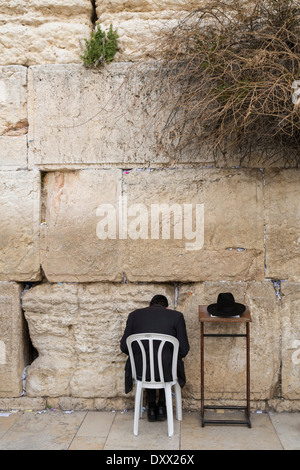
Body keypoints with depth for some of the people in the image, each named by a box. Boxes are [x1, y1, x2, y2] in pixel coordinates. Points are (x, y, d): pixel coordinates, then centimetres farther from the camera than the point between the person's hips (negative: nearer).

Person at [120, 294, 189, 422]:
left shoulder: (134, 315, 6)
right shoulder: (176, 316, 1)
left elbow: (124, 347, 6)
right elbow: (184, 349, -1)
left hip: (140, 371, 2)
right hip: (166, 373, -1)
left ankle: (151, 407, 35)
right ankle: (162, 406, 32)